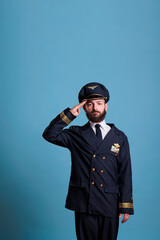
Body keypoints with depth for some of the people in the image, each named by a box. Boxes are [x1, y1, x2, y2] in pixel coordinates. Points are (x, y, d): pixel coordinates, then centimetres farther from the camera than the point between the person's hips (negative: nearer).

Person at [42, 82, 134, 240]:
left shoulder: (120, 138, 7)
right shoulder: (76, 135, 7)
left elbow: (125, 174, 5)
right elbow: (49, 134, -8)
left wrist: (126, 206, 0)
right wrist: (70, 114, -10)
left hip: (109, 205, 1)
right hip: (83, 203, 0)